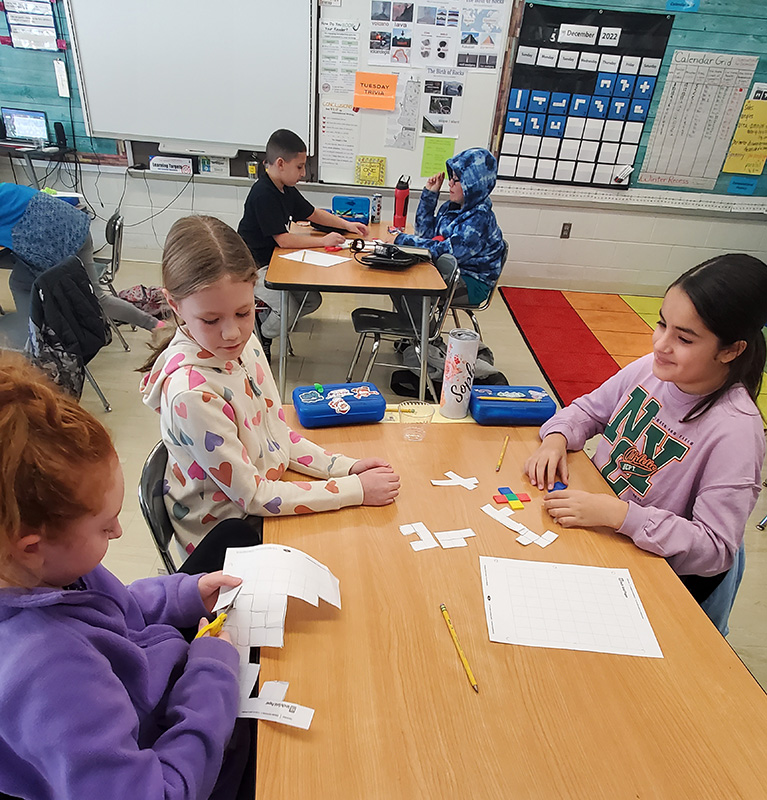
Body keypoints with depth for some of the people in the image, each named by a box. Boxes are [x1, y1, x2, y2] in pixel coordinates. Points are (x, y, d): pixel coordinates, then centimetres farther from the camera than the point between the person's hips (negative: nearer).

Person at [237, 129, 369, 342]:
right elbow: (283, 239, -27)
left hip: (276, 261, 9)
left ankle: (263, 320, 18)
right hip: (255, 267, -9)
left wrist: (347, 224, 8)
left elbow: (313, 214, 20)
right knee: (289, 311, -22)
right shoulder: (263, 195, -23)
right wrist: (323, 241, -21)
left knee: (312, 301, 4)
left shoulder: (287, 189, 6)